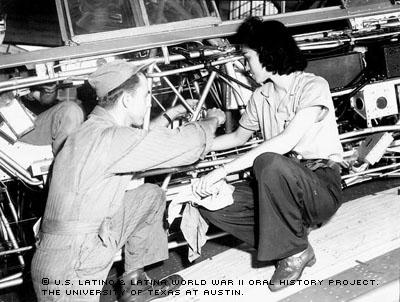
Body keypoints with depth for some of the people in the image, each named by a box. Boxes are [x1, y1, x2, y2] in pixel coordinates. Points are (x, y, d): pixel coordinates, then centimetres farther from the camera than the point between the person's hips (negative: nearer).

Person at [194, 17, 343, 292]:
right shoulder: (260, 97, 10)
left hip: (322, 185, -7)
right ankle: (291, 245, -3)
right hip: (283, 184, 7)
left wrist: (223, 170, -29)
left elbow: (286, 141, -27)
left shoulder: (313, 86, -13)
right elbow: (238, 137, 27)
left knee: (270, 163, -38)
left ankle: (295, 250, -16)